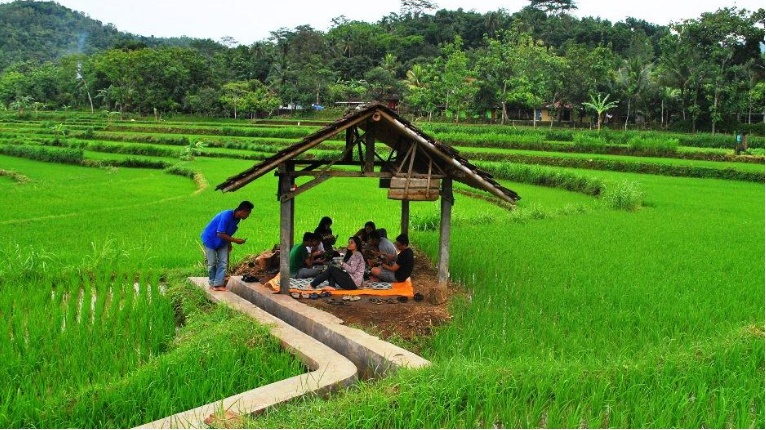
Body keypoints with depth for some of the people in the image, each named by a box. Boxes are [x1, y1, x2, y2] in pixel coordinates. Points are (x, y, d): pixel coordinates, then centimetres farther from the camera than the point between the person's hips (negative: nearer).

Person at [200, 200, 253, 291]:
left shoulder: (236, 218, -7)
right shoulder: (227, 216, -32)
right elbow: (220, 234, -31)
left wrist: (229, 243, 8)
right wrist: (235, 240, -27)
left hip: (222, 242, 7)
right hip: (210, 239, -7)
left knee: (223, 263, -3)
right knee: (212, 263, 2)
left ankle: (218, 285, -3)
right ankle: (212, 283, 18)